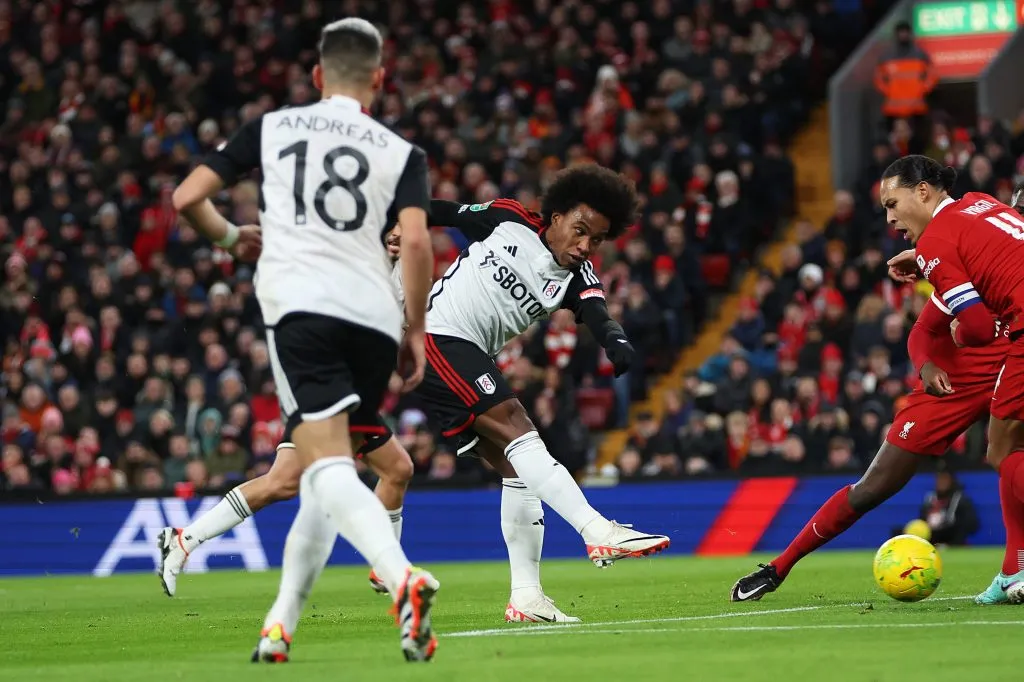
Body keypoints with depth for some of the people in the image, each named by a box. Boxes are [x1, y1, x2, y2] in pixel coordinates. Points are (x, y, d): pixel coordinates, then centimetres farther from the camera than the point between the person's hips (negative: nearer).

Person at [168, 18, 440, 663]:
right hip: (376, 318, 3)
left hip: (300, 303, -2)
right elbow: (416, 242, -3)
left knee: (327, 466, -16)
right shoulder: (401, 152, 14)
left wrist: (231, 235, 34)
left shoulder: (272, 127, 16)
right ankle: (281, 624, 16)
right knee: (326, 476, 17)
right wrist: (416, 329, 8)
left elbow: (187, 198, 13)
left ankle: (404, 578, -41)